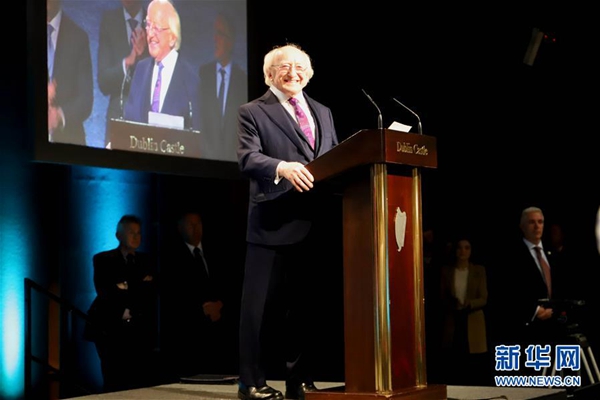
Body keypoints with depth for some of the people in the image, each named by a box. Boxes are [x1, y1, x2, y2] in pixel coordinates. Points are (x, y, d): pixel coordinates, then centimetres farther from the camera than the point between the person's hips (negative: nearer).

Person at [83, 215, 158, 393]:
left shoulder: (146, 260, 16)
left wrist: (126, 288, -10)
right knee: (115, 384, -8)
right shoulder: (103, 259, 7)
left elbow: (152, 293, 5)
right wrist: (140, 286, -8)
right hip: (111, 329, -3)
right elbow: (104, 292, -6)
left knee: (142, 383, -6)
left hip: (140, 330, 3)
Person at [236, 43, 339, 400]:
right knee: (261, 305, -1)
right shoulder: (254, 112, 2)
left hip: (315, 225, 6)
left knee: (306, 305, 10)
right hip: (274, 224, -5)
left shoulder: (322, 112, 20)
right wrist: (282, 167, -31)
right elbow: (248, 158, -13)